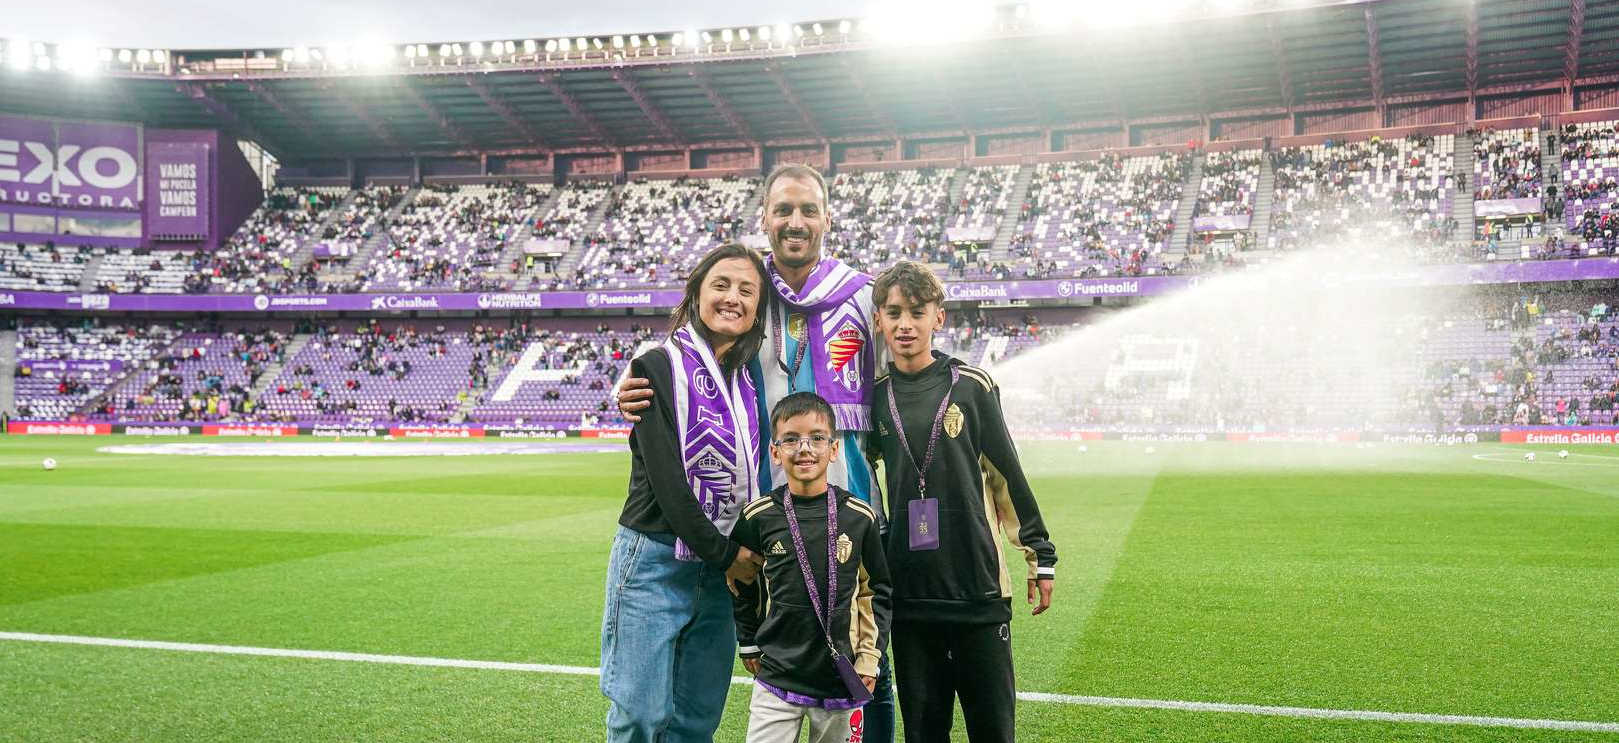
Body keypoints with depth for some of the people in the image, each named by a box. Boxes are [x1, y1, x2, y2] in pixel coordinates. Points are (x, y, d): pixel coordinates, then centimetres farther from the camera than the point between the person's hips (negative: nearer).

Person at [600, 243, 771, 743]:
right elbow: (665, 477, -13)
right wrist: (724, 552, -11)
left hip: (726, 566, 5)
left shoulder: (754, 378, 10)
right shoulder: (658, 368, -7)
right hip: (656, 562, -5)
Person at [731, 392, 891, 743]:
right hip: (776, 680, 0)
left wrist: (869, 658, 4)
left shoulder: (859, 517, -3)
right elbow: (742, 584, 12)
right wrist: (749, 644, 14)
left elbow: (876, 590, 6)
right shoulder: (758, 517, -3)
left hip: (842, 682, 0)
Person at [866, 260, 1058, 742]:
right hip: (910, 592, 2)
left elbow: (1006, 473, 3)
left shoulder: (971, 386, -2)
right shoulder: (874, 397, 5)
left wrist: (1040, 557, 6)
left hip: (979, 587, -2)